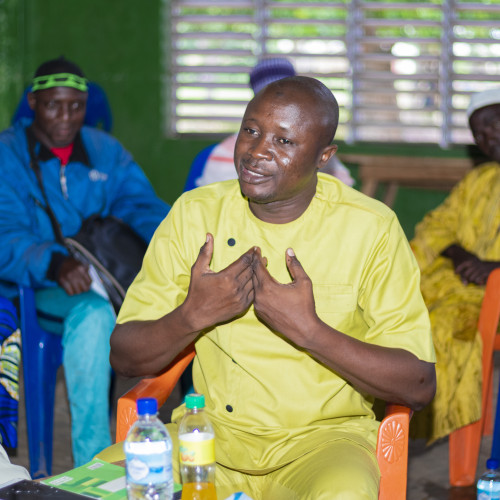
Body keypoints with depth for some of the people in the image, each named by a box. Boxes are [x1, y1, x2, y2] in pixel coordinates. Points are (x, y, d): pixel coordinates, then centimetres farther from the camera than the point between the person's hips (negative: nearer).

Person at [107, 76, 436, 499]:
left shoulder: (370, 229, -7)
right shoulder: (194, 213, 1)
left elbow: (418, 387, -10)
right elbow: (124, 357, 2)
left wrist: (309, 329, -21)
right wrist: (193, 315, -17)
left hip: (323, 434, -2)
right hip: (211, 431, 3)